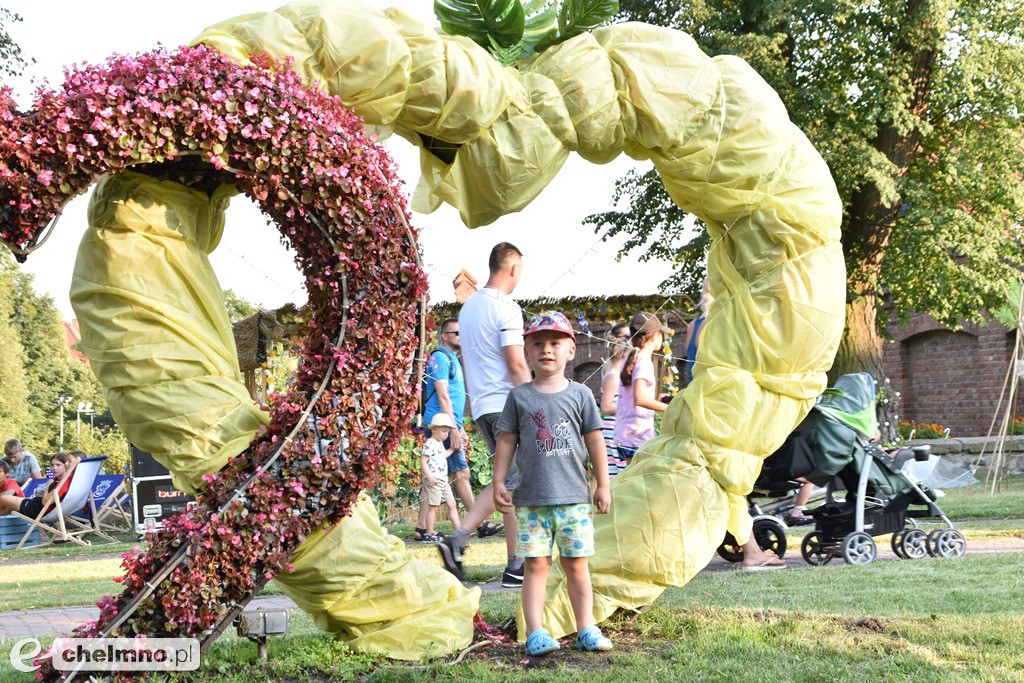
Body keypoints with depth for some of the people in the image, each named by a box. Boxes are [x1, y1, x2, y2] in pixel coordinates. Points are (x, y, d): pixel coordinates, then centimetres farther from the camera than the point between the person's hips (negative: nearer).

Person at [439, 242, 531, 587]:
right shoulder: (505, 308, -12)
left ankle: (460, 537, 2)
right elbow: (517, 366, -16)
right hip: (507, 404, -8)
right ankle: (516, 567, -3)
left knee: (507, 481, 14)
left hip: (481, 406, 8)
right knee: (515, 483, -4)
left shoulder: (469, 306, 16)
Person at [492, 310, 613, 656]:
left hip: (574, 497, 0)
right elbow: (507, 441, 8)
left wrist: (603, 485, 8)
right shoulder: (519, 397, 5)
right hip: (531, 498, 0)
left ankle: (586, 629, 13)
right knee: (536, 564, -2)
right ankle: (536, 633, -2)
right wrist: (499, 482, 3)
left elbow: (594, 440, 8)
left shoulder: (580, 394, 5)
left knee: (576, 564, 5)